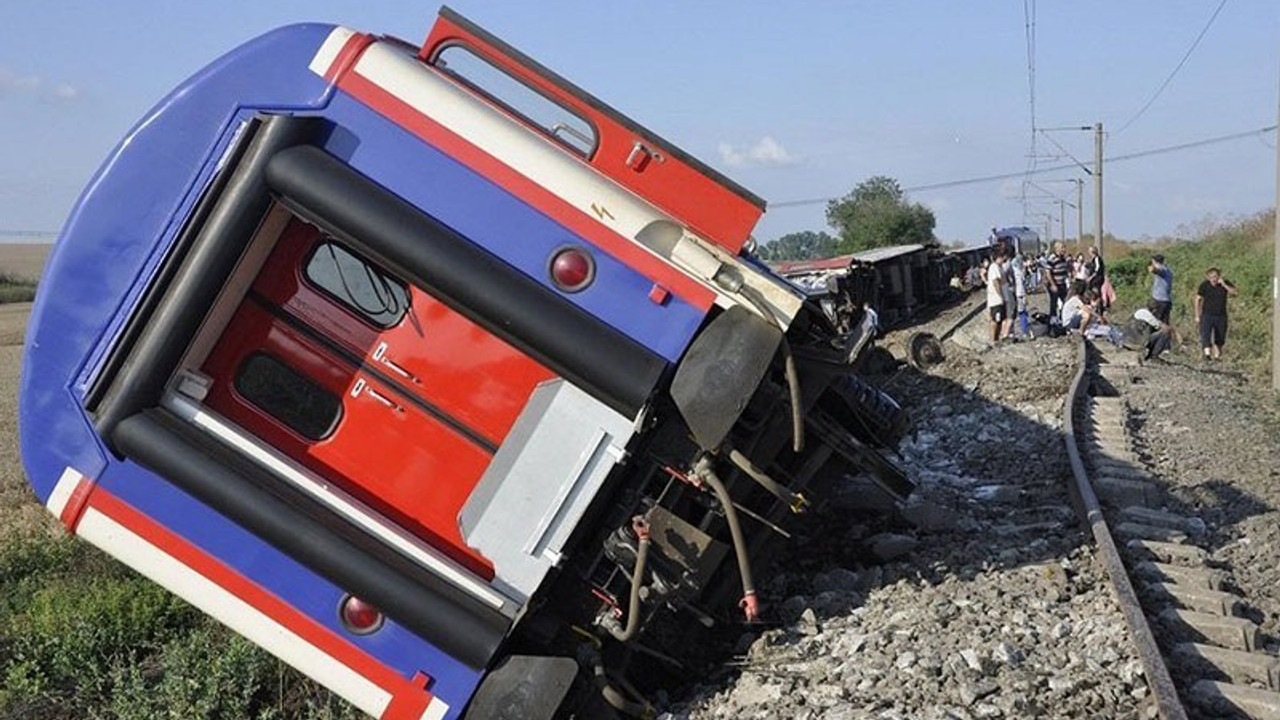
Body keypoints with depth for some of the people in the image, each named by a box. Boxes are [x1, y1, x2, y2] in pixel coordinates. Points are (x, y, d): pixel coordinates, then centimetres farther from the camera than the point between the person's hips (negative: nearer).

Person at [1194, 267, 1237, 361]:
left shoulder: (1225, 283, -3)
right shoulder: (1204, 285, -6)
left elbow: (1235, 292, -16)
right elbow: (1198, 299, 3)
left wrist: (1224, 285, -25)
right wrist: (1197, 316, 1)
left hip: (1221, 316, 2)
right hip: (1207, 315, -2)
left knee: (1220, 338, 10)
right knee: (1205, 336, -21)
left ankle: (1217, 356, 26)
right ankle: (1207, 354, -32)